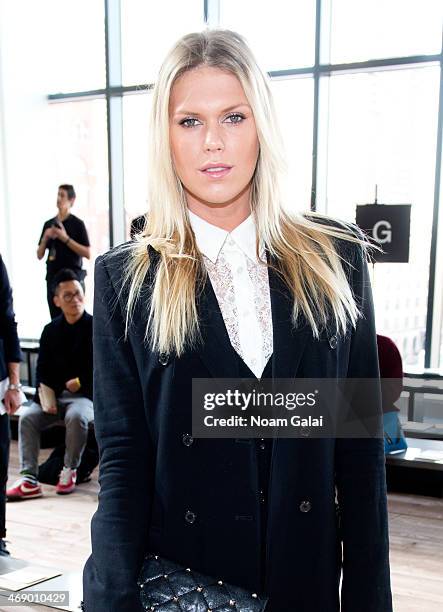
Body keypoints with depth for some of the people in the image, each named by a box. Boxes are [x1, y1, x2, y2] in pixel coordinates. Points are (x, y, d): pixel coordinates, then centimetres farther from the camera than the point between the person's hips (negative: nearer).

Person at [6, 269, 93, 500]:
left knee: (76, 416, -35)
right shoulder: (51, 330, 10)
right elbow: (42, 370, 9)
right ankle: (29, 479, -19)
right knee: (27, 417, -20)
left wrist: (79, 383, -11)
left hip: (87, 395, -4)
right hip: (54, 395, 4)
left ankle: (69, 470, -12)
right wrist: (44, 396, -8)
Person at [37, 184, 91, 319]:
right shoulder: (49, 224, 11)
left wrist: (66, 238, -16)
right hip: (53, 278, 5)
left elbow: (87, 254, -9)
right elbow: (40, 255, 12)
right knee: (55, 319, 7)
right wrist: (45, 237, -5)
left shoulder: (77, 223, -3)